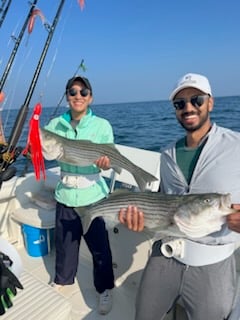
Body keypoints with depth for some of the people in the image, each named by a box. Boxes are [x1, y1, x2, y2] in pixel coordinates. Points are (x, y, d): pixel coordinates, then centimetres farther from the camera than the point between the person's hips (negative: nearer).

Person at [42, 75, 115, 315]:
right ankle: (62, 279, 46)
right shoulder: (56, 124, 1)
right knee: (64, 240, 18)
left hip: (93, 194, -2)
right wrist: (41, 147, -22)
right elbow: (47, 154, 0)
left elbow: (108, 162, -7)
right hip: (65, 193, 3)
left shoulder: (102, 125, -6)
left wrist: (104, 162, -30)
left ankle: (105, 288, 32)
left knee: (99, 244, 7)